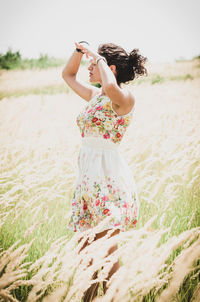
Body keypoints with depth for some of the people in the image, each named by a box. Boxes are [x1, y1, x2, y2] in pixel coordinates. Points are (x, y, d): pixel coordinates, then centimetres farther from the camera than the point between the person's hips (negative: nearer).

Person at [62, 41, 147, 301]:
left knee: (106, 251, -7)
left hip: (109, 177, -8)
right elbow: (68, 75, 30)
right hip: (88, 176, 9)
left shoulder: (124, 97, -10)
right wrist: (80, 50, 13)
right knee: (85, 251, 11)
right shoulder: (94, 95, 15)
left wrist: (98, 57, -18)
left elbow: (111, 86, -35)